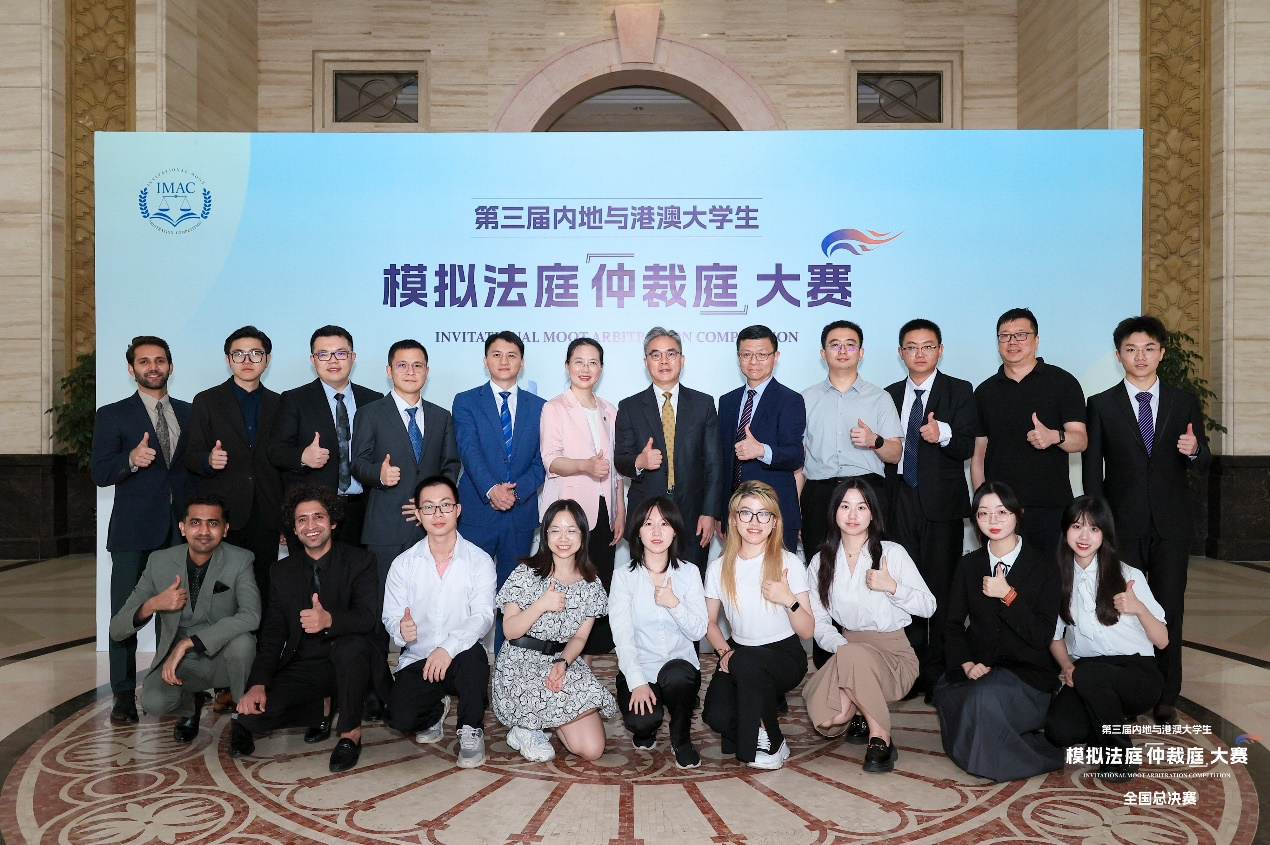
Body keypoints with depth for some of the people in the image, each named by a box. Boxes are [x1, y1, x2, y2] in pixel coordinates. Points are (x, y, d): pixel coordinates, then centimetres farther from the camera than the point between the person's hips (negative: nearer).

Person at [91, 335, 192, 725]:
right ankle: (124, 695, 12)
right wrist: (132, 459, -25)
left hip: (181, 529, 2)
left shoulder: (190, 414, 13)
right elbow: (100, 474, -5)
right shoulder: (112, 416, 4)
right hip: (133, 531, -2)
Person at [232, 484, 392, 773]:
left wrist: (330, 620, -40)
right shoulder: (283, 570, 9)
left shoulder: (359, 561, -4)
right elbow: (273, 632, 5)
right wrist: (258, 684, -11)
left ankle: (351, 732, -15)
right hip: (303, 667, 4)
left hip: (349, 663, -4)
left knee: (351, 644, -38)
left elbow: (368, 617, -19)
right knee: (251, 715, -21)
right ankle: (322, 708, 10)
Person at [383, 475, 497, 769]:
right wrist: (401, 629, -26)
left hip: (461, 659, -2)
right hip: (417, 660, 2)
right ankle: (435, 711, 16)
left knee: (472, 654, -36)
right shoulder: (403, 564, 3)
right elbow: (391, 616, 0)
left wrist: (449, 647, -32)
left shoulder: (479, 561, -4)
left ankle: (471, 729, -8)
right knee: (401, 718, -24)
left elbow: (483, 616, -15)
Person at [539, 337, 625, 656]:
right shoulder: (554, 409, 1)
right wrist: (586, 465, -30)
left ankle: (597, 649, 10)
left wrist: (620, 510, 11)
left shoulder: (609, 411, 16)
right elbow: (551, 460, -11)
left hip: (602, 510, 4)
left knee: (601, 584, 0)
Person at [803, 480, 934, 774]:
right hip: (846, 648, 3)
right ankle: (858, 711, 12)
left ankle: (880, 737, -17)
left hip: (892, 652, -2)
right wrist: (842, 647, -18)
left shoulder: (892, 553, -1)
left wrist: (892, 587, -18)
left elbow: (928, 606, -1)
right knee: (824, 719, -25)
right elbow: (819, 621, 0)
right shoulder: (821, 562, 6)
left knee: (853, 655, -38)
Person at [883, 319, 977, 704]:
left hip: (941, 501, -3)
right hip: (900, 498, 3)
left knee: (941, 586, -3)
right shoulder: (890, 395, 15)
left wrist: (943, 435, -27)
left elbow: (967, 446, -8)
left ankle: (940, 672, 7)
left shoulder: (960, 391, 4)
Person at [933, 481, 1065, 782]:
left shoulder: (1044, 568, 0)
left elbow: (1042, 636, -7)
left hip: (1026, 674, -4)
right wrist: (967, 664, -9)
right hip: (978, 671, 4)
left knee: (986, 696, -34)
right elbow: (953, 625, 9)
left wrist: (1008, 595, -17)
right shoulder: (968, 566, 10)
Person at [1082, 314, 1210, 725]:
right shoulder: (1101, 405, 3)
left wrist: (1194, 451, -15)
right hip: (1122, 524, -1)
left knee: (1169, 611, 4)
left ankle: (1166, 697, 16)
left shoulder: (1184, 403, 8)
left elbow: (1203, 463, 9)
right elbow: (1093, 472, 3)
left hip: (1171, 523, 1)